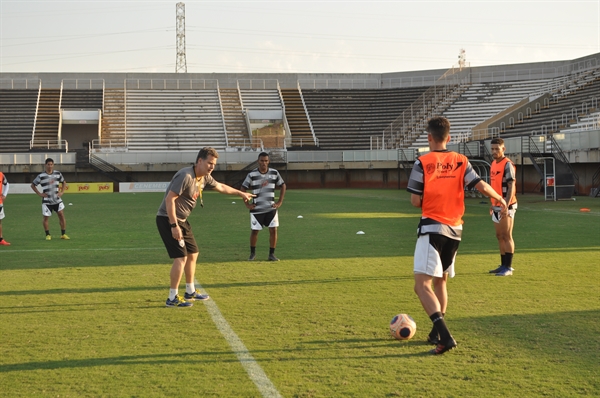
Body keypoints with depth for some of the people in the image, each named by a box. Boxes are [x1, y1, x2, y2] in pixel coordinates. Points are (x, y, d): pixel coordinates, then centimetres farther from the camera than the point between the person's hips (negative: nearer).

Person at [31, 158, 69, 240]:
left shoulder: (57, 174, 1)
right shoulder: (41, 176, -8)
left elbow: (64, 182, 17)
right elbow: (32, 185, 2)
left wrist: (62, 192, 4)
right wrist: (39, 194, -6)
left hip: (57, 199, 2)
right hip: (46, 201, -2)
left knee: (61, 215, -4)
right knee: (46, 218, 1)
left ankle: (63, 234, 5)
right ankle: (48, 235, 16)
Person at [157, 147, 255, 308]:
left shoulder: (205, 177, 6)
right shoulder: (185, 176, -23)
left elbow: (220, 187, 26)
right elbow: (169, 199, -26)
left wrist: (241, 193, 36)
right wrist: (174, 226, -28)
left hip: (182, 220, 10)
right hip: (168, 220, -10)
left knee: (193, 254, 17)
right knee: (181, 257, -14)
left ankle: (190, 292, 32)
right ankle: (172, 298, -5)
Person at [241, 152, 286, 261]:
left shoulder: (274, 173, -1)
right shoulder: (252, 175, -7)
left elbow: (282, 186, 11)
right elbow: (243, 189, 1)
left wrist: (280, 202, 4)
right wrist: (247, 204, -3)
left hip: (271, 208, 2)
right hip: (256, 209, -2)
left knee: (273, 230, -4)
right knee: (254, 231, 3)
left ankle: (271, 254, 8)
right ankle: (252, 253, 22)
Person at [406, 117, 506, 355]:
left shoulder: (422, 163, -7)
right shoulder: (461, 161, 4)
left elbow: (415, 201, -9)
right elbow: (482, 186, -1)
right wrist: (499, 198, 19)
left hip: (432, 228, -6)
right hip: (455, 230, 6)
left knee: (422, 284, -9)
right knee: (440, 281, 22)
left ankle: (444, 335, -24)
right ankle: (437, 332, 27)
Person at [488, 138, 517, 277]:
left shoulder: (507, 164, -12)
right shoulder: (494, 164, 13)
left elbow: (511, 186, -19)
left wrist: (506, 205, -25)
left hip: (506, 207, -9)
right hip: (497, 206, 9)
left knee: (507, 236, -5)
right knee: (500, 237, 12)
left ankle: (508, 267, -1)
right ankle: (503, 265, 20)